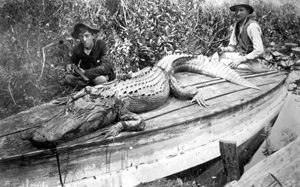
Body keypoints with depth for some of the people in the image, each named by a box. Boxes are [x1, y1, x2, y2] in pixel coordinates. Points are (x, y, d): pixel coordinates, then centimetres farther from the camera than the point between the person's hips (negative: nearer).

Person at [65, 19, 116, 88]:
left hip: (103, 74, -4)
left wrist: (85, 72, -36)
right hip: (86, 75, 4)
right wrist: (69, 66, -22)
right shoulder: (76, 49, -13)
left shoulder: (101, 44, -25)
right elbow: (72, 62, 4)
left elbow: (105, 67, -32)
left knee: (100, 79, -37)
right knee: (68, 78, -18)